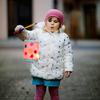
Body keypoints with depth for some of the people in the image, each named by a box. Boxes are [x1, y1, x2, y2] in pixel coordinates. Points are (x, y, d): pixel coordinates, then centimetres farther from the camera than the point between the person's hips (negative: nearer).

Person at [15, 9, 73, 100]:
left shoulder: (64, 37, 4)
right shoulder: (38, 32, 5)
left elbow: (68, 54, 4)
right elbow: (27, 35, -3)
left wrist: (68, 68, -3)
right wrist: (20, 31, -24)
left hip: (55, 71, 0)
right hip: (39, 70, 0)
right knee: (39, 93, 7)